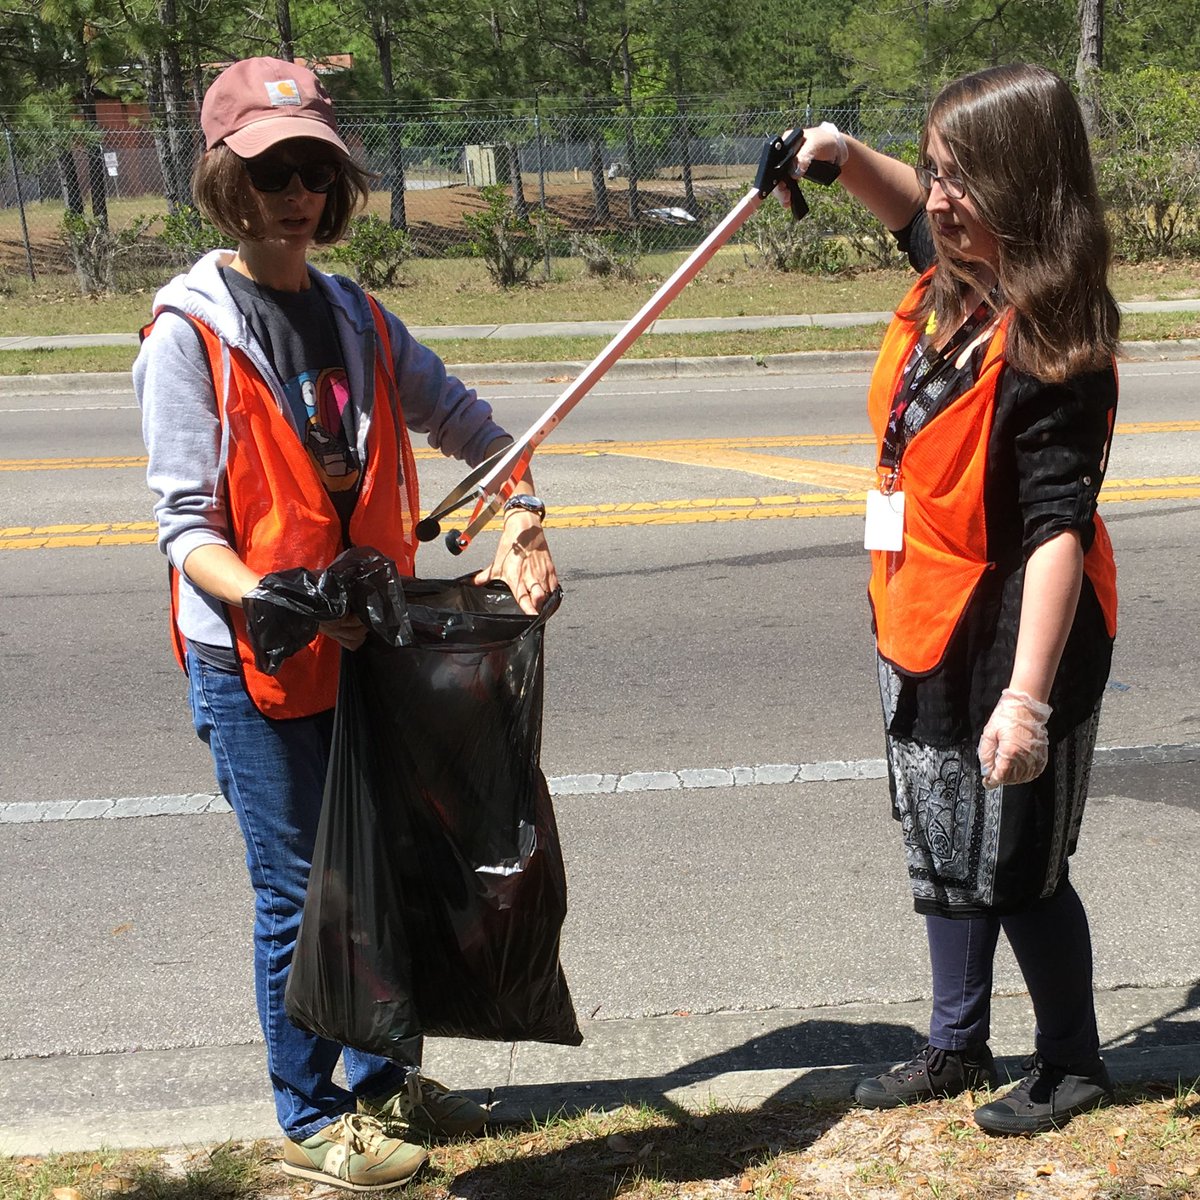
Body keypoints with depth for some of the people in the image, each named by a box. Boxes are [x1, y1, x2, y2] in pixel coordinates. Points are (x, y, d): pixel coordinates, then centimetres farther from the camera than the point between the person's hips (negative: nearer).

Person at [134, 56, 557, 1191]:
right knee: (299, 891, 5)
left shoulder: (360, 321, 6)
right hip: (254, 665, -6)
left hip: (370, 642, 6)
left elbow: (469, 424, 14)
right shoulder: (190, 332, -12)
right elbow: (184, 522, -14)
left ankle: (384, 1076, 37)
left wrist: (519, 527, -4)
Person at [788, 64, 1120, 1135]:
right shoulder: (953, 280, 0)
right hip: (925, 637, 9)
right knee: (943, 853, 20)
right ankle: (958, 1046, 38)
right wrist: (846, 157, 6)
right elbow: (915, 213, 25)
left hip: (1006, 644, -9)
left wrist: (1027, 698, -31)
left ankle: (1073, 1064, 30)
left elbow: (1058, 528, -28)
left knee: (1015, 868, 7)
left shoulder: (1052, 345, -25)